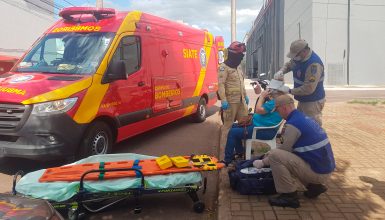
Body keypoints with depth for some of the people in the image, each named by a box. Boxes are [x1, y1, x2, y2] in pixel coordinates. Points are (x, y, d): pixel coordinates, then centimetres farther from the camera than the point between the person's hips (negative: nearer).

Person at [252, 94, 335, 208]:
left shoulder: (293, 123, -18)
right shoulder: (303, 117, 11)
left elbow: (284, 149, -12)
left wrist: (263, 162, 2)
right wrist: (271, 152, 21)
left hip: (317, 171, -10)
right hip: (325, 168, 10)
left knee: (274, 156, -17)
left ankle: (289, 196, -6)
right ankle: (315, 185, 19)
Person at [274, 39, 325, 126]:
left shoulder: (314, 64, -28)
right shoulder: (298, 58, -3)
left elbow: (308, 89, -30)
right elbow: (288, 65, 17)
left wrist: (290, 91, -21)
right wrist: (281, 71, -6)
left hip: (313, 102, -9)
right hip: (303, 100, 9)